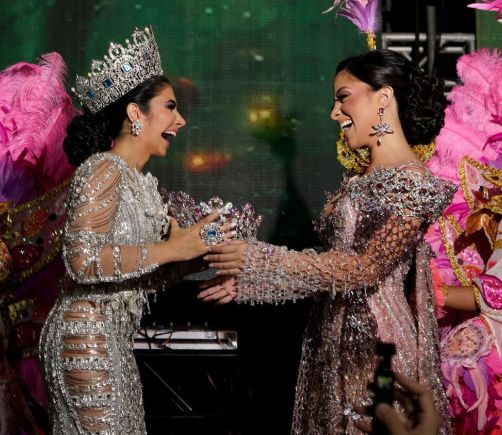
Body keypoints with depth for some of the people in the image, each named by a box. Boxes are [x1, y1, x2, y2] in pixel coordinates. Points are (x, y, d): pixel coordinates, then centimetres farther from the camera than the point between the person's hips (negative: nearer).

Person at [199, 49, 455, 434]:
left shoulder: (413, 182, -13)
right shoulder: (360, 183, 13)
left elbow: (366, 268, -20)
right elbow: (335, 262, 11)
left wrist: (259, 261, -19)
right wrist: (248, 280, 5)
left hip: (375, 345, -8)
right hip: (333, 343, 8)